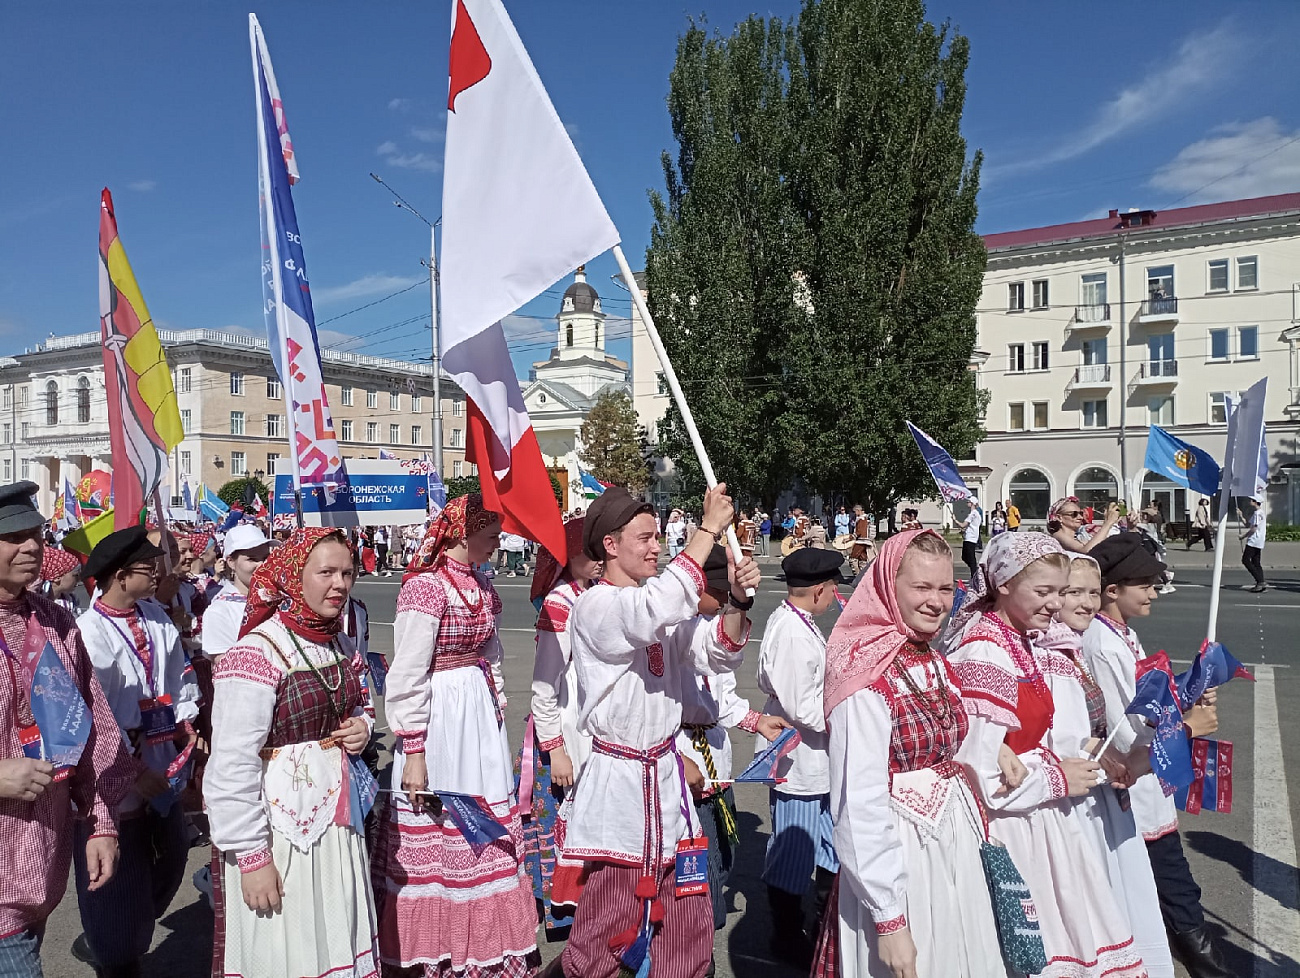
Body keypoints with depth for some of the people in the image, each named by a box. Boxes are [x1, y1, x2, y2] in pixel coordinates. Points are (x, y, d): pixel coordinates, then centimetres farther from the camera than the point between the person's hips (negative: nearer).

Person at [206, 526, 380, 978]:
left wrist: (361, 728, 0)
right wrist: (251, 856, -18)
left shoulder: (341, 646, 6)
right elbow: (233, 766, -20)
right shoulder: (257, 653, -18)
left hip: (337, 823, 7)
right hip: (276, 833, -7)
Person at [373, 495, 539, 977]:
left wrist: (497, 708, 17)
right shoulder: (425, 586, -16)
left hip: (481, 716, 8)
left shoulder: (482, 588, 8)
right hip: (439, 721, -8)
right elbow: (407, 676, -17)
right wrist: (413, 751, -17)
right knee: (438, 837, 7)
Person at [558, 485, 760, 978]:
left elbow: (720, 655, 3)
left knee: (687, 920, 14)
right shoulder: (594, 606, -14)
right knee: (610, 921, 5)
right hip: (618, 779, -6)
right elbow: (652, 615, -35)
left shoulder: (663, 602, 7)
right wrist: (708, 529, -28)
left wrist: (737, 601, -16)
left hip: (666, 774, 7)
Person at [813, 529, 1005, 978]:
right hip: (898, 857, -8)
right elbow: (860, 807, -23)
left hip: (956, 848, 8)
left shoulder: (937, 665, 5)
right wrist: (888, 917, -20)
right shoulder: (868, 682, -22)